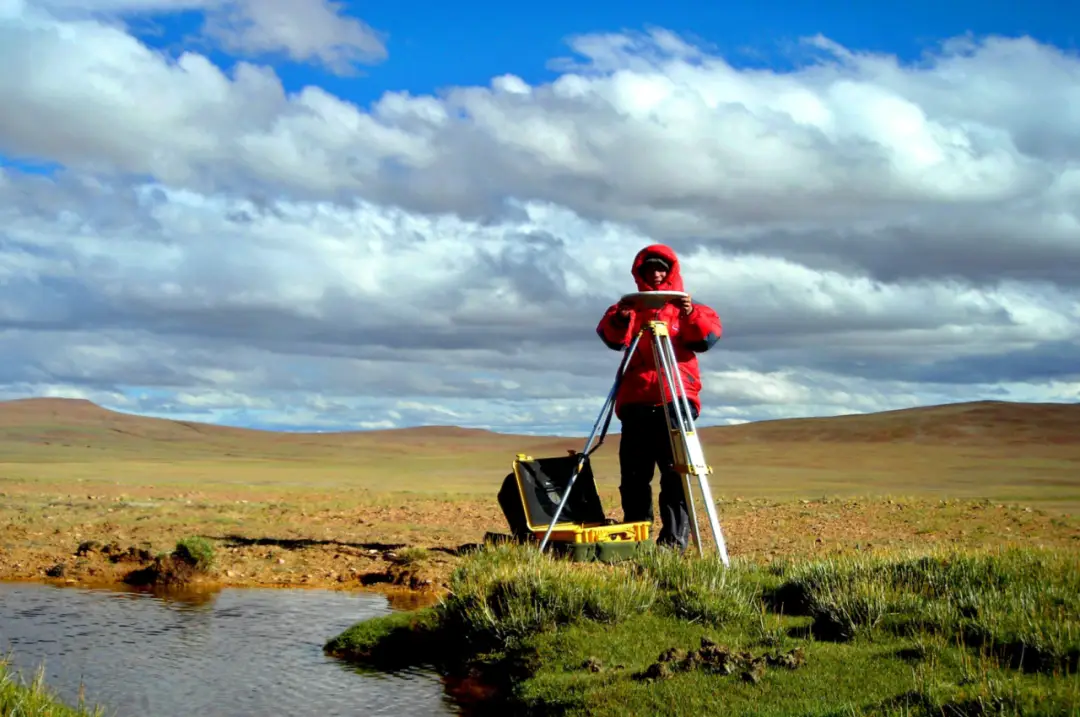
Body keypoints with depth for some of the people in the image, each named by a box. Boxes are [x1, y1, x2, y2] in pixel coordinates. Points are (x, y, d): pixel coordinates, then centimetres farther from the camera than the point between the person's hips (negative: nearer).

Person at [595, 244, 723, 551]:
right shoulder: (631, 305, 16)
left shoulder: (685, 305, 14)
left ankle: (674, 540, -8)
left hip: (675, 400, -2)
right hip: (636, 402, 2)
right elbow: (612, 337, -3)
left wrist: (690, 315, -25)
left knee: (674, 473, -8)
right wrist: (620, 317, -25)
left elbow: (709, 335, -5)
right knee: (633, 474, 3)